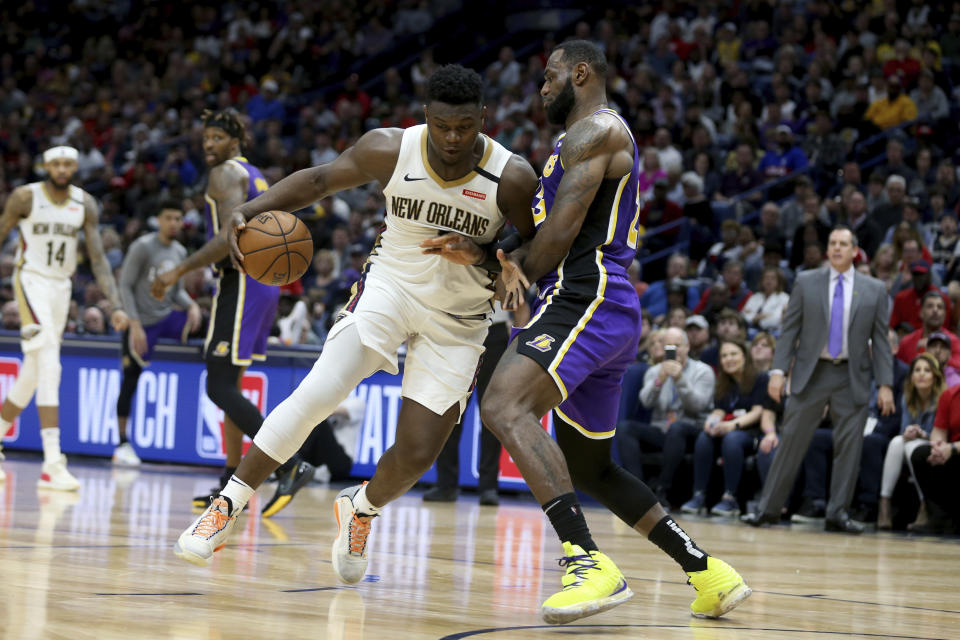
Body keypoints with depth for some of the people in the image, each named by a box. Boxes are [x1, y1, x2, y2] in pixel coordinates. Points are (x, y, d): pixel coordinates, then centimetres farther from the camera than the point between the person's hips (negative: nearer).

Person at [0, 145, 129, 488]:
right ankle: (53, 464, -27)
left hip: (62, 286, 6)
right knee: (49, 365, -20)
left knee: (32, 375, 12)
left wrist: (115, 305, -9)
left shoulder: (85, 204, 2)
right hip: (31, 280, -5)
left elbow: (98, 258, 1)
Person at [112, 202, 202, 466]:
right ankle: (122, 444, 6)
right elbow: (125, 286, -13)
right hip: (142, 322, -6)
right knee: (131, 381, -3)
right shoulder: (143, 247, -13)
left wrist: (192, 306, -6)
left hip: (168, 317, 6)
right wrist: (135, 324, -21)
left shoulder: (180, 252, 7)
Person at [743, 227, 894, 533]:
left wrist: (885, 384, -3)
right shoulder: (806, 283, 5)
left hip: (852, 378, 1)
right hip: (811, 372, -1)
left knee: (849, 446, 0)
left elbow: (880, 340, 5)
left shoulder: (874, 290, 5)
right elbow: (789, 330, 4)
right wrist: (778, 370, -7)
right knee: (791, 441, -1)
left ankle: (837, 513, 8)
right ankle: (768, 508, 6)